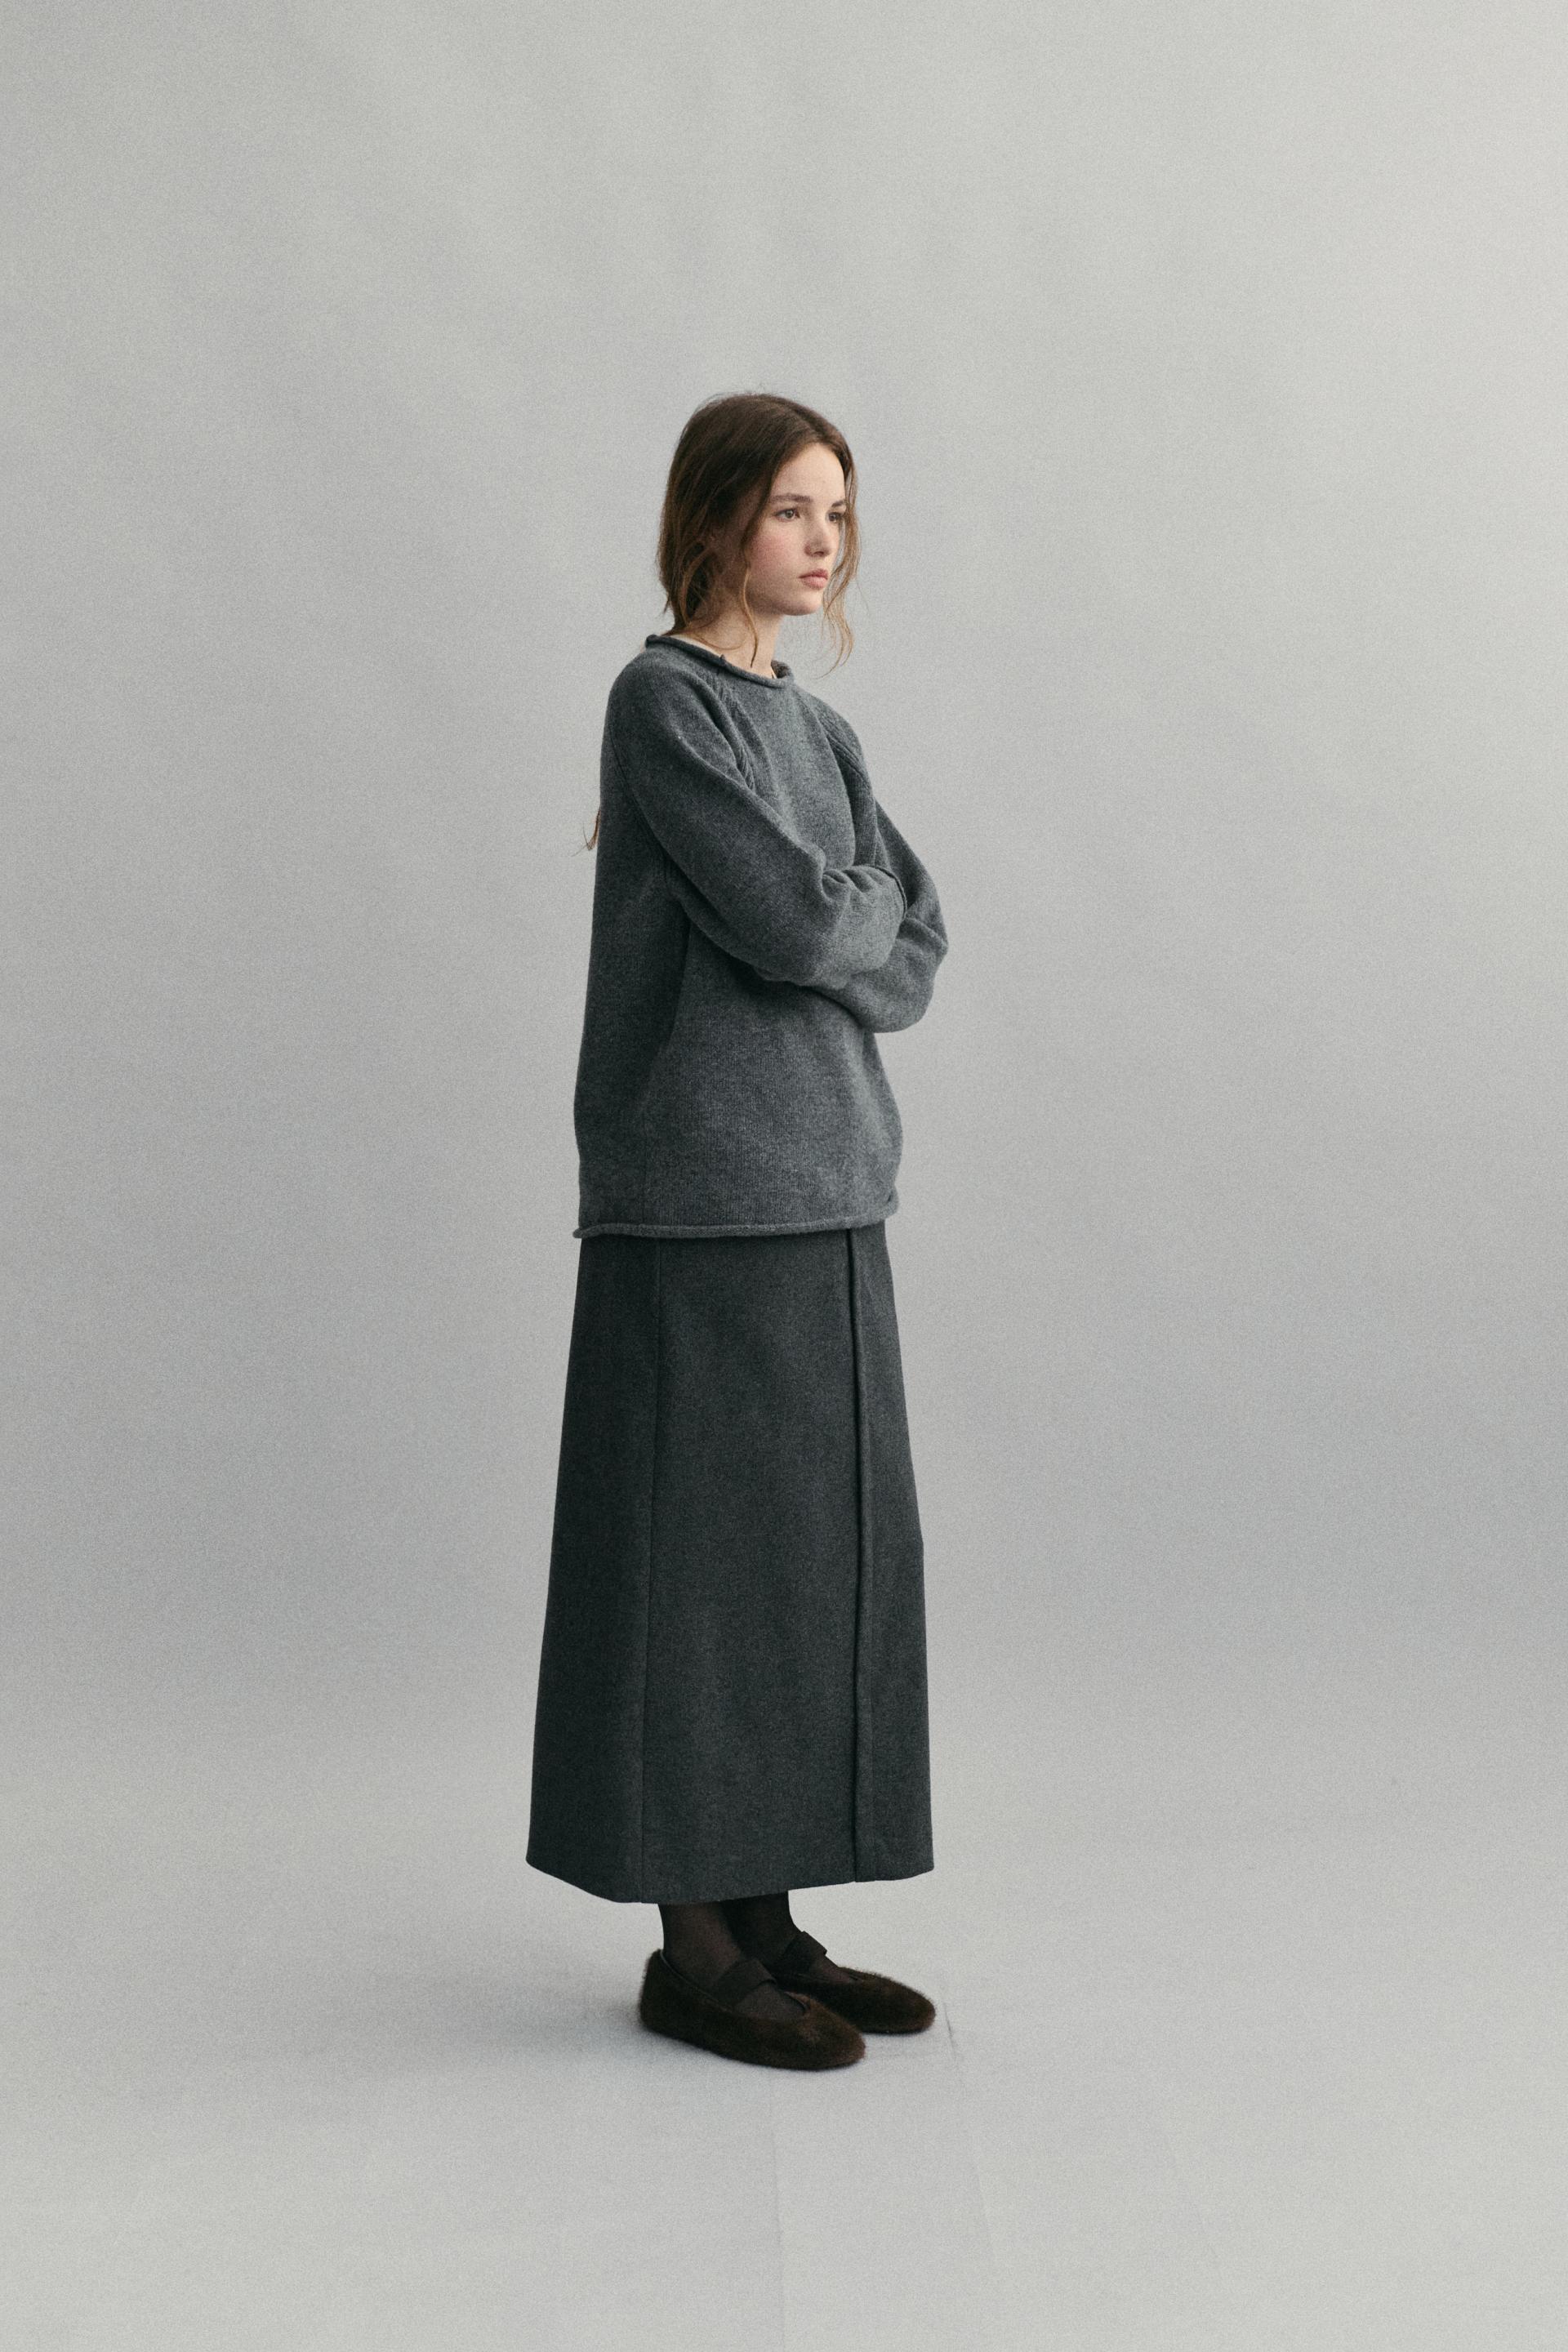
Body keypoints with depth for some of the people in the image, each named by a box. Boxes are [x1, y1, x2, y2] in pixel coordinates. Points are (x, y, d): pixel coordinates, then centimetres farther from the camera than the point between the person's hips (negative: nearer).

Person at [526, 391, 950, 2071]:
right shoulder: (663, 702, -7)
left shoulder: (813, 729, 17)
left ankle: (763, 1912, 19)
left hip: (824, 1188, 8)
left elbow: (914, 958, 11)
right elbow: (795, 927, -15)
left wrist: (813, 923, -6)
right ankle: (693, 1946, 9)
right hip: (702, 1190, -8)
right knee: (702, 1549, -2)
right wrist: (864, 899, 5)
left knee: (823, 1545, 9)